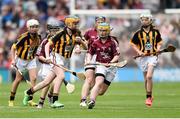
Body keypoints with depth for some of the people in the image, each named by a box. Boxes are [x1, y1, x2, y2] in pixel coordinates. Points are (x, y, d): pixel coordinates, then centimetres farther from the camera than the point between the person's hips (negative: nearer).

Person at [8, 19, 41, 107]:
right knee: (18, 80, 4)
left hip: (31, 60, 4)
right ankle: (11, 100, 18)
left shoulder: (38, 37, -6)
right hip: (21, 59, -4)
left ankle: (30, 99, -5)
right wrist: (13, 59, -25)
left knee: (33, 78, -11)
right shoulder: (24, 37, -23)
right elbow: (13, 47, -18)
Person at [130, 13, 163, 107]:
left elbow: (159, 42, 14)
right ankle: (150, 96, 26)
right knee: (146, 78, 7)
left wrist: (158, 49, -6)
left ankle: (148, 97, -12)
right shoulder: (138, 33, 1)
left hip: (152, 56, -2)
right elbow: (133, 44, 8)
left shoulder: (155, 32, 3)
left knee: (149, 76, -18)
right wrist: (139, 52, -7)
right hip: (143, 57, 2)